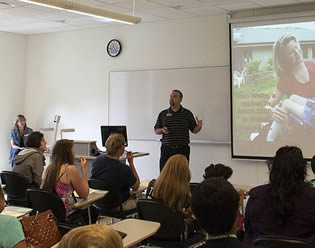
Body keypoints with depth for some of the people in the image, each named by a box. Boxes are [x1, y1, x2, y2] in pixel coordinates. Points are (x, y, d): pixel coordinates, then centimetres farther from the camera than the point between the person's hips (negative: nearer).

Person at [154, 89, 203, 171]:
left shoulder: (187, 113, 7)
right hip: (167, 149, 1)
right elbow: (156, 130, 12)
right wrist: (162, 130, -8)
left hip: (183, 149, -1)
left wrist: (199, 127, -12)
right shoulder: (163, 114, 9)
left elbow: (194, 130, 9)